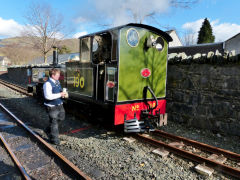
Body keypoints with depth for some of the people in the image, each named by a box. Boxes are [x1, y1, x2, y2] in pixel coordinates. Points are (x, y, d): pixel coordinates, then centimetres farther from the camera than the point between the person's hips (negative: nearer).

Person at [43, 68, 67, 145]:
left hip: (59, 104, 9)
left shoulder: (57, 82, 7)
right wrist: (60, 94, -24)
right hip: (52, 106, -9)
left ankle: (48, 129, 42)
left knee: (61, 117, 21)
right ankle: (54, 139, 21)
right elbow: (48, 96, -29)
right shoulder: (47, 84, -20)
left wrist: (63, 94, 1)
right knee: (54, 122, 3)